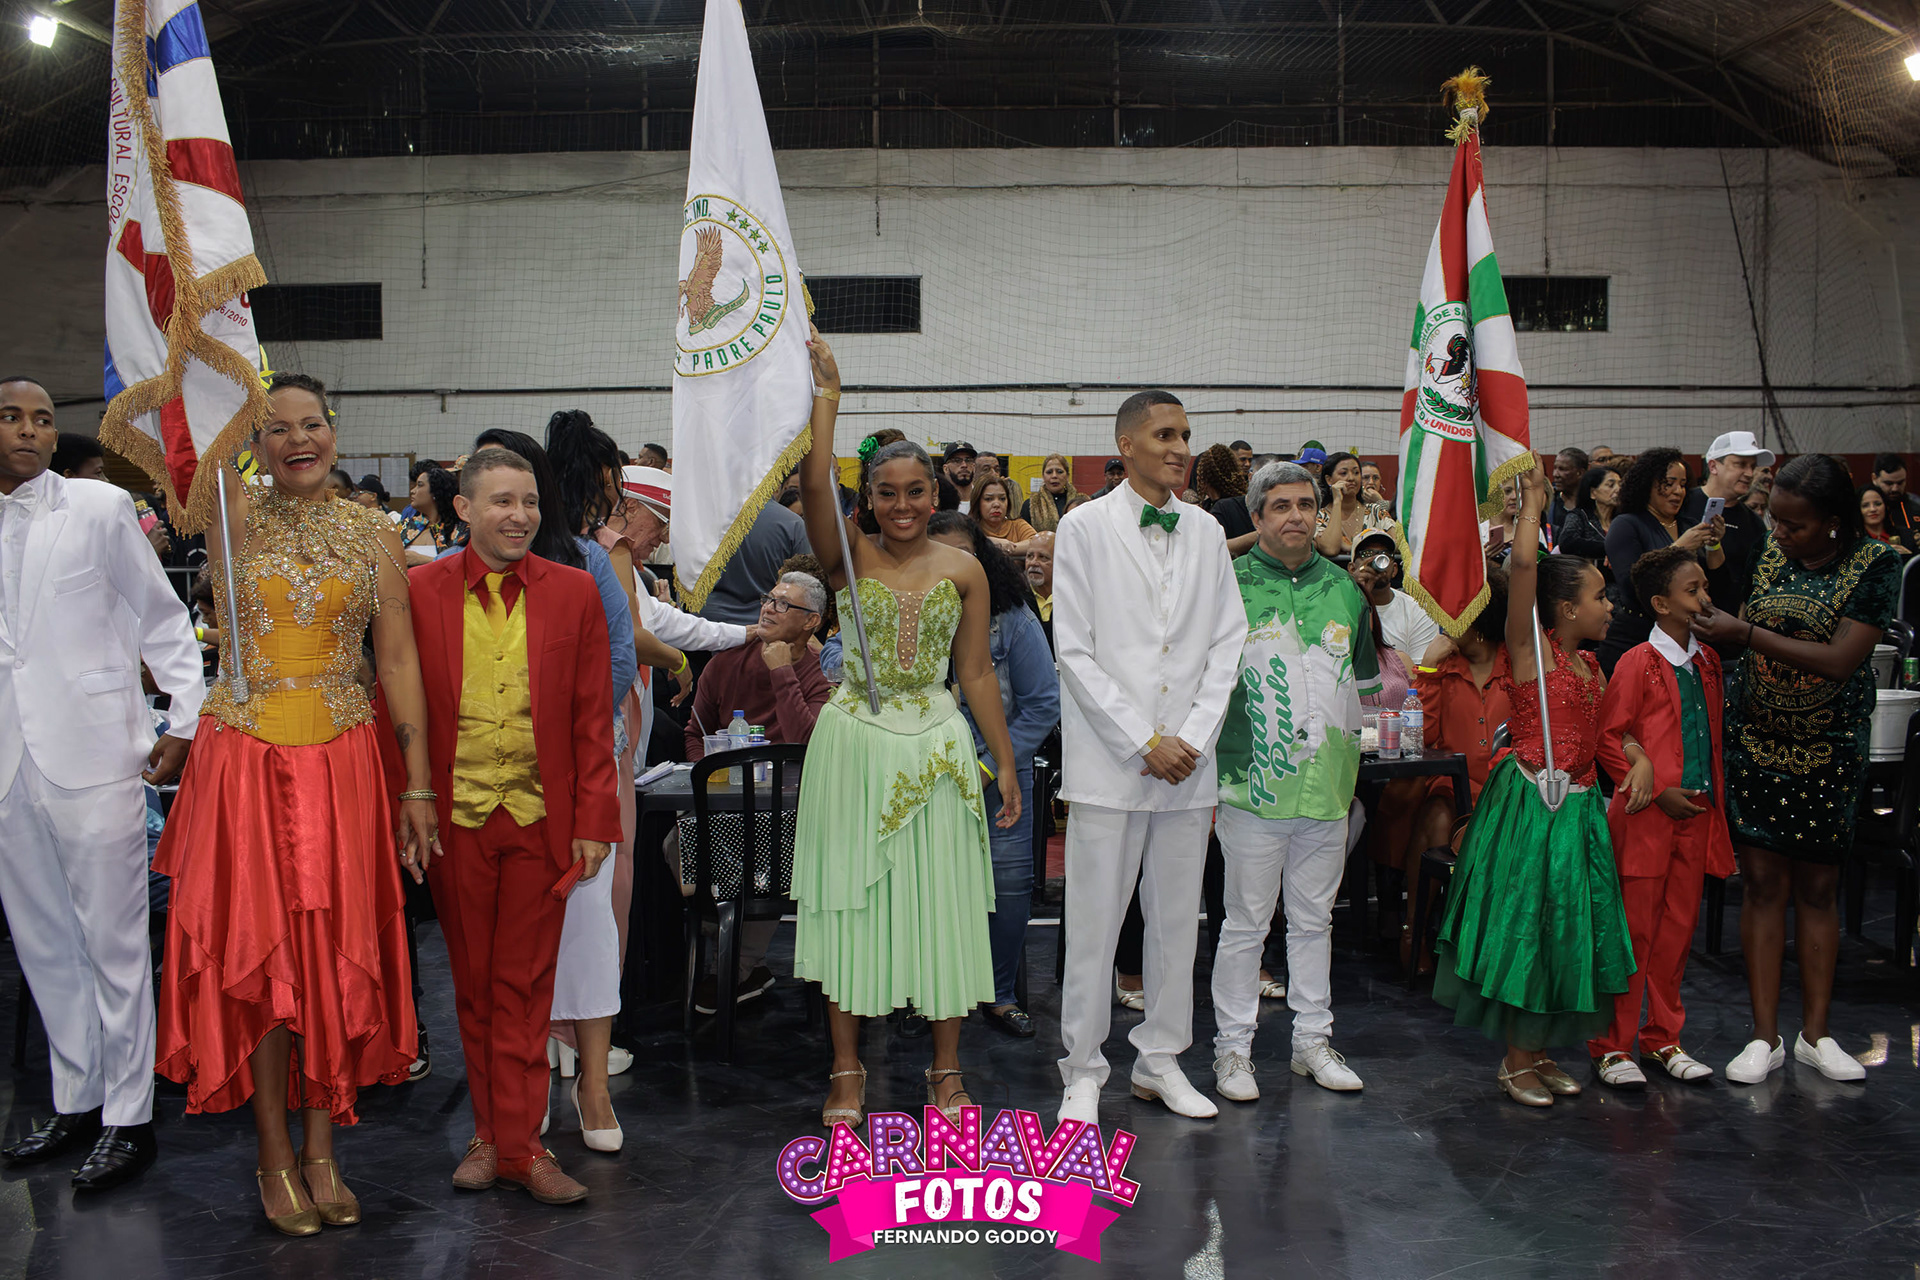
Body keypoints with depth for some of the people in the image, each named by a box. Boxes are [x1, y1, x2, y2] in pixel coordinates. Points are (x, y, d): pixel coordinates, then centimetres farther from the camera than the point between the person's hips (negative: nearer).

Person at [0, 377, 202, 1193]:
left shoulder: (99, 507, -2)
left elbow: (161, 616, 1)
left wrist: (184, 721, -7)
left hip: (91, 757, -4)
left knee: (113, 942, 0)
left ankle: (128, 1119, 10)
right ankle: (75, 1103, 26)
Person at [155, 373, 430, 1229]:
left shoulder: (373, 534, 5)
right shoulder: (236, 517, 3)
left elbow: (399, 660, 3)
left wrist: (418, 785, 0)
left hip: (343, 761, 1)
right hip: (246, 757, -1)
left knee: (335, 950, 5)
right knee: (256, 949, 3)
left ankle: (322, 1150, 19)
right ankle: (274, 1155, 17)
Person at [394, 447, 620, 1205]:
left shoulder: (574, 592, 1)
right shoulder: (420, 592, -1)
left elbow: (593, 718, 1)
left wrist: (594, 821, -3)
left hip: (541, 820, 0)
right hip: (455, 820, 1)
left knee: (523, 985, 5)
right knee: (473, 984, 11)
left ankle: (518, 1143, 15)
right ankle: (492, 1134, 24)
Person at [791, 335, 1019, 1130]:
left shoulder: (964, 571, 3)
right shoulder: (849, 558, 0)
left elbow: (976, 673, 5)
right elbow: (814, 485, -17)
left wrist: (1006, 762, 3)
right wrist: (826, 393, -15)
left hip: (937, 747, 1)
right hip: (855, 744, -1)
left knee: (940, 902, 6)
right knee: (850, 900, 6)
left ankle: (946, 1069, 21)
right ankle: (847, 1070, 20)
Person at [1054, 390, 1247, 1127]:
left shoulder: (1207, 533, 10)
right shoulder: (1085, 528, -2)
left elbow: (1227, 643, 9)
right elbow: (1075, 652, -6)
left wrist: (1193, 738, -4)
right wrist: (1145, 743, -10)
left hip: (1188, 761, 4)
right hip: (1109, 759, -4)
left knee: (1177, 920, 10)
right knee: (1094, 924, 0)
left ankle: (1160, 1061, 24)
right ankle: (1083, 1072, 13)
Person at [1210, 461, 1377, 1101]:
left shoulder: (1345, 589, 9)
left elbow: (1363, 682, 20)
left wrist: (1345, 757, 14)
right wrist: (1210, 775, -6)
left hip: (1327, 788, 4)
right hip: (1254, 785, -4)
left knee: (1314, 920, 15)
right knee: (1245, 923, 4)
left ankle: (1313, 1039, 27)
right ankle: (1233, 1046, 15)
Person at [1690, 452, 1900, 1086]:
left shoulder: (1875, 564, -10)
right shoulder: (1769, 552, 1)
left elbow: (1840, 659, -19)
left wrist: (1745, 633, -22)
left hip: (1828, 749, -2)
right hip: (1755, 741, 2)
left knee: (1817, 889, 7)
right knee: (1763, 883, 1)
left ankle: (1816, 1034, 18)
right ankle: (1765, 1037, 7)